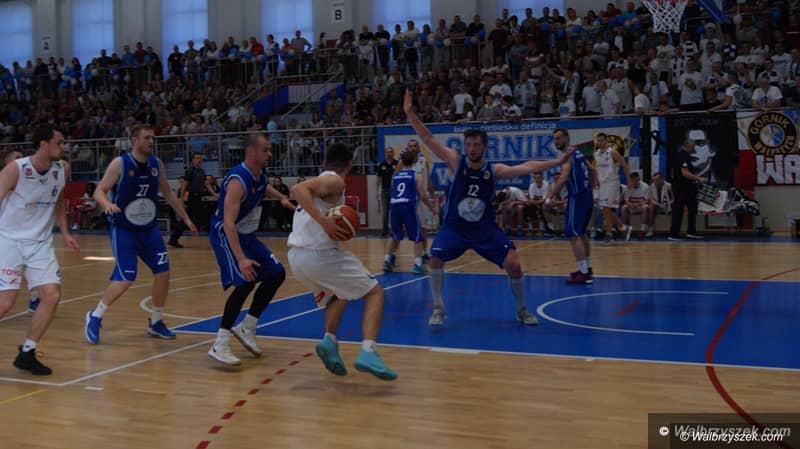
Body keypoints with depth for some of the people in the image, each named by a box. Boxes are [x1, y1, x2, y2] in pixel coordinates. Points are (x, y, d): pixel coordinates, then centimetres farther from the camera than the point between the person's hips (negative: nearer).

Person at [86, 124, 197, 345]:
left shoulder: (156, 164, 4)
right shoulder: (120, 163, -12)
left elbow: (168, 193, 17)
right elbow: (99, 191, -12)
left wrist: (186, 218, 17)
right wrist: (107, 204, -35)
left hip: (149, 228, 6)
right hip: (123, 229, -6)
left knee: (163, 272, 0)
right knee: (126, 279, -14)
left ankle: (155, 323, 18)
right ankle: (95, 316, 9)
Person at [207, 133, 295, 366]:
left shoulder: (260, 174, 1)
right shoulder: (238, 180, -27)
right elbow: (228, 222, -33)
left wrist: (282, 198, 16)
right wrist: (241, 258, -40)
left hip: (247, 235, 10)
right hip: (225, 235, -10)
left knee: (276, 274, 9)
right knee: (245, 282, -24)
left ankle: (246, 328, 19)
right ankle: (219, 345, -19)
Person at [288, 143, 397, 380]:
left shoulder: (320, 180, 22)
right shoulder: (334, 181, -3)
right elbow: (297, 188, -20)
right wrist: (324, 221, -27)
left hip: (295, 257, 8)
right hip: (319, 254, -8)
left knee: (338, 294, 31)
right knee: (375, 292, 4)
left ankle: (329, 340, 7)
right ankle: (367, 352, -15)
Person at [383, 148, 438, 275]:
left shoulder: (395, 176, 18)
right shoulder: (417, 176, 6)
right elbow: (422, 196, 0)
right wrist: (432, 208, 13)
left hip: (395, 206, 4)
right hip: (408, 206, -4)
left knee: (395, 236, 21)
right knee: (418, 237, 5)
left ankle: (387, 261, 17)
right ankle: (418, 265, -3)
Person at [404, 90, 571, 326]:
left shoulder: (495, 170, -6)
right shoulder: (456, 162, -10)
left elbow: (526, 167, -11)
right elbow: (427, 138, -17)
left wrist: (557, 162, -22)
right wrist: (410, 113, -26)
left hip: (485, 229, 1)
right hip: (454, 227, -1)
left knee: (513, 264, -8)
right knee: (435, 260, -19)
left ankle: (522, 309, 16)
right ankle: (438, 309, 2)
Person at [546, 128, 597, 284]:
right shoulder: (578, 153, 16)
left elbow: (563, 179, -25)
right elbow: (593, 171, 25)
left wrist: (549, 198, -24)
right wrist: (590, 188, 27)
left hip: (577, 198, -10)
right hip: (586, 197, 10)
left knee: (573, 234, -9)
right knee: (581, 233, 20)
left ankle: (584, 274, -11)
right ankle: (587, 268, 28)